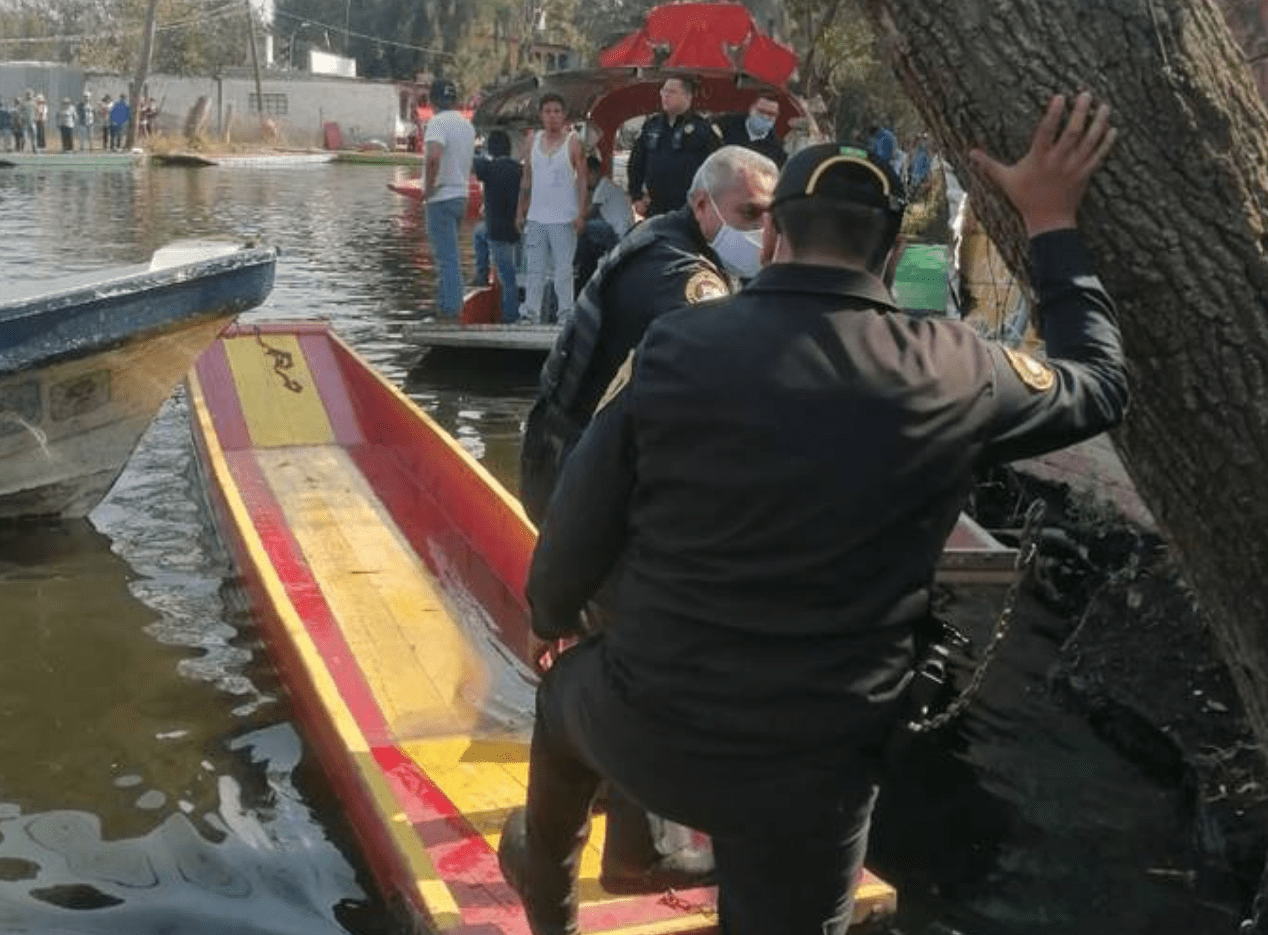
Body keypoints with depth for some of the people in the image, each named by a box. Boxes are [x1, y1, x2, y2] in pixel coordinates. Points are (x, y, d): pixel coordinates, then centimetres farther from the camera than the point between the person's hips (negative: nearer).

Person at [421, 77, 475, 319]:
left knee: (447, 258, -6)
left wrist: (428, 187, -19)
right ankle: (446, 306, 22)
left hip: (441, 198, -8)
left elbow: (433, 156, -30)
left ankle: (450, 310, -5)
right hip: (461, 195, 8)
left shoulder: (438, 122, -14)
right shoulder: (467, 125, 13)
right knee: (446, 255, 17)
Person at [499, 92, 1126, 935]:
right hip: (813, 768, -2)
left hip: (644, 724, 2)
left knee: (569, 692, 35)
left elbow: (581, 525, -2)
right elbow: (1101, 386, 8)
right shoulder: (953, 374, -12)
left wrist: (550, 613, 19)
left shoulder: (676, 345, -11)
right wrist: (1053, 225, 16)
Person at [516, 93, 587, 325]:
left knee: (564, 268, -2)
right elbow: (527, 178, 16)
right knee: (533, 268, 2)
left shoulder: (572, 141, 0)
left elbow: (581, 179, -3)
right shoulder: (534, 140, 11)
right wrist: (521, 210, 11)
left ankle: (565, 313, 2)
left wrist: (581, 213, -11)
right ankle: (530, 313, 4)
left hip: (564, 218, -4)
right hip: (536, 217, 4)